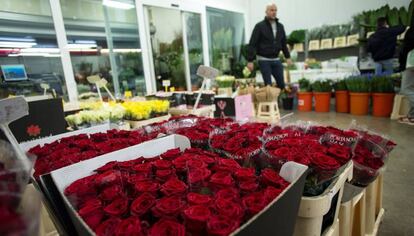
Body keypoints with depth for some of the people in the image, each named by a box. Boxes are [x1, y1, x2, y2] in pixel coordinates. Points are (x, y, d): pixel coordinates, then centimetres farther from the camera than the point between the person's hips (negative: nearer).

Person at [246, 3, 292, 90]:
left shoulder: (280, 26, 11)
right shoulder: (259, 26, -6)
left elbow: (284, 43, 20)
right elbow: (252, 44, -11)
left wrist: (287, 57, 17)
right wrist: (250, 60, -17)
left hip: (276, 60, 5)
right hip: (264, 60, -5)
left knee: (281, 84, 4)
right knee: (268, 85, -3)